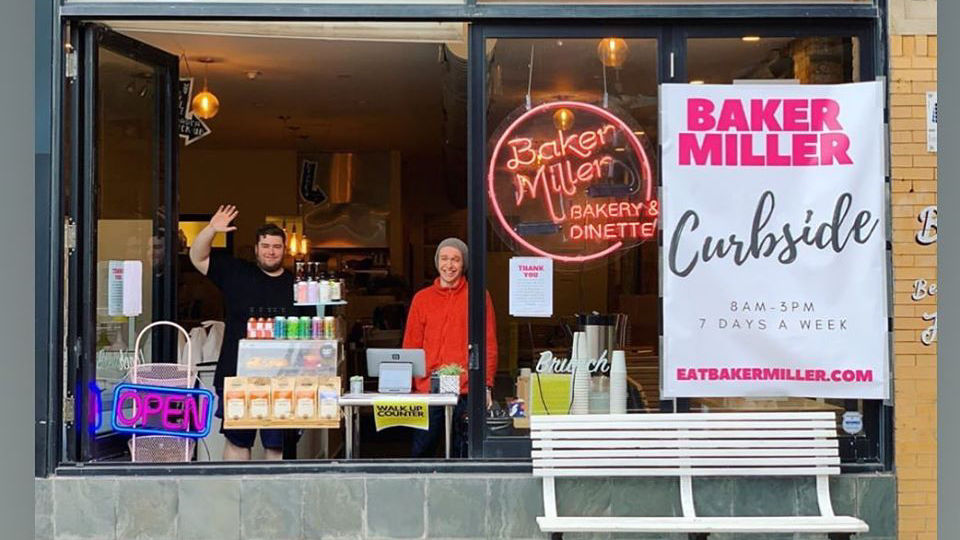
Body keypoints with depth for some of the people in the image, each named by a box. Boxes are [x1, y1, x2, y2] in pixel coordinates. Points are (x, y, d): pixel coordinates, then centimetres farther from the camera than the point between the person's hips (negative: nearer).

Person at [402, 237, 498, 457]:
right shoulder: (422, 299, 10)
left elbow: (489, 344, 2)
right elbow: (411, 347, 12)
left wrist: (486, 385, -5)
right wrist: (408, 387, 4)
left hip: (466, 391, -2)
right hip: (427, 390, 2)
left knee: (462, 453, 4)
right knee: (421, 451, 2)